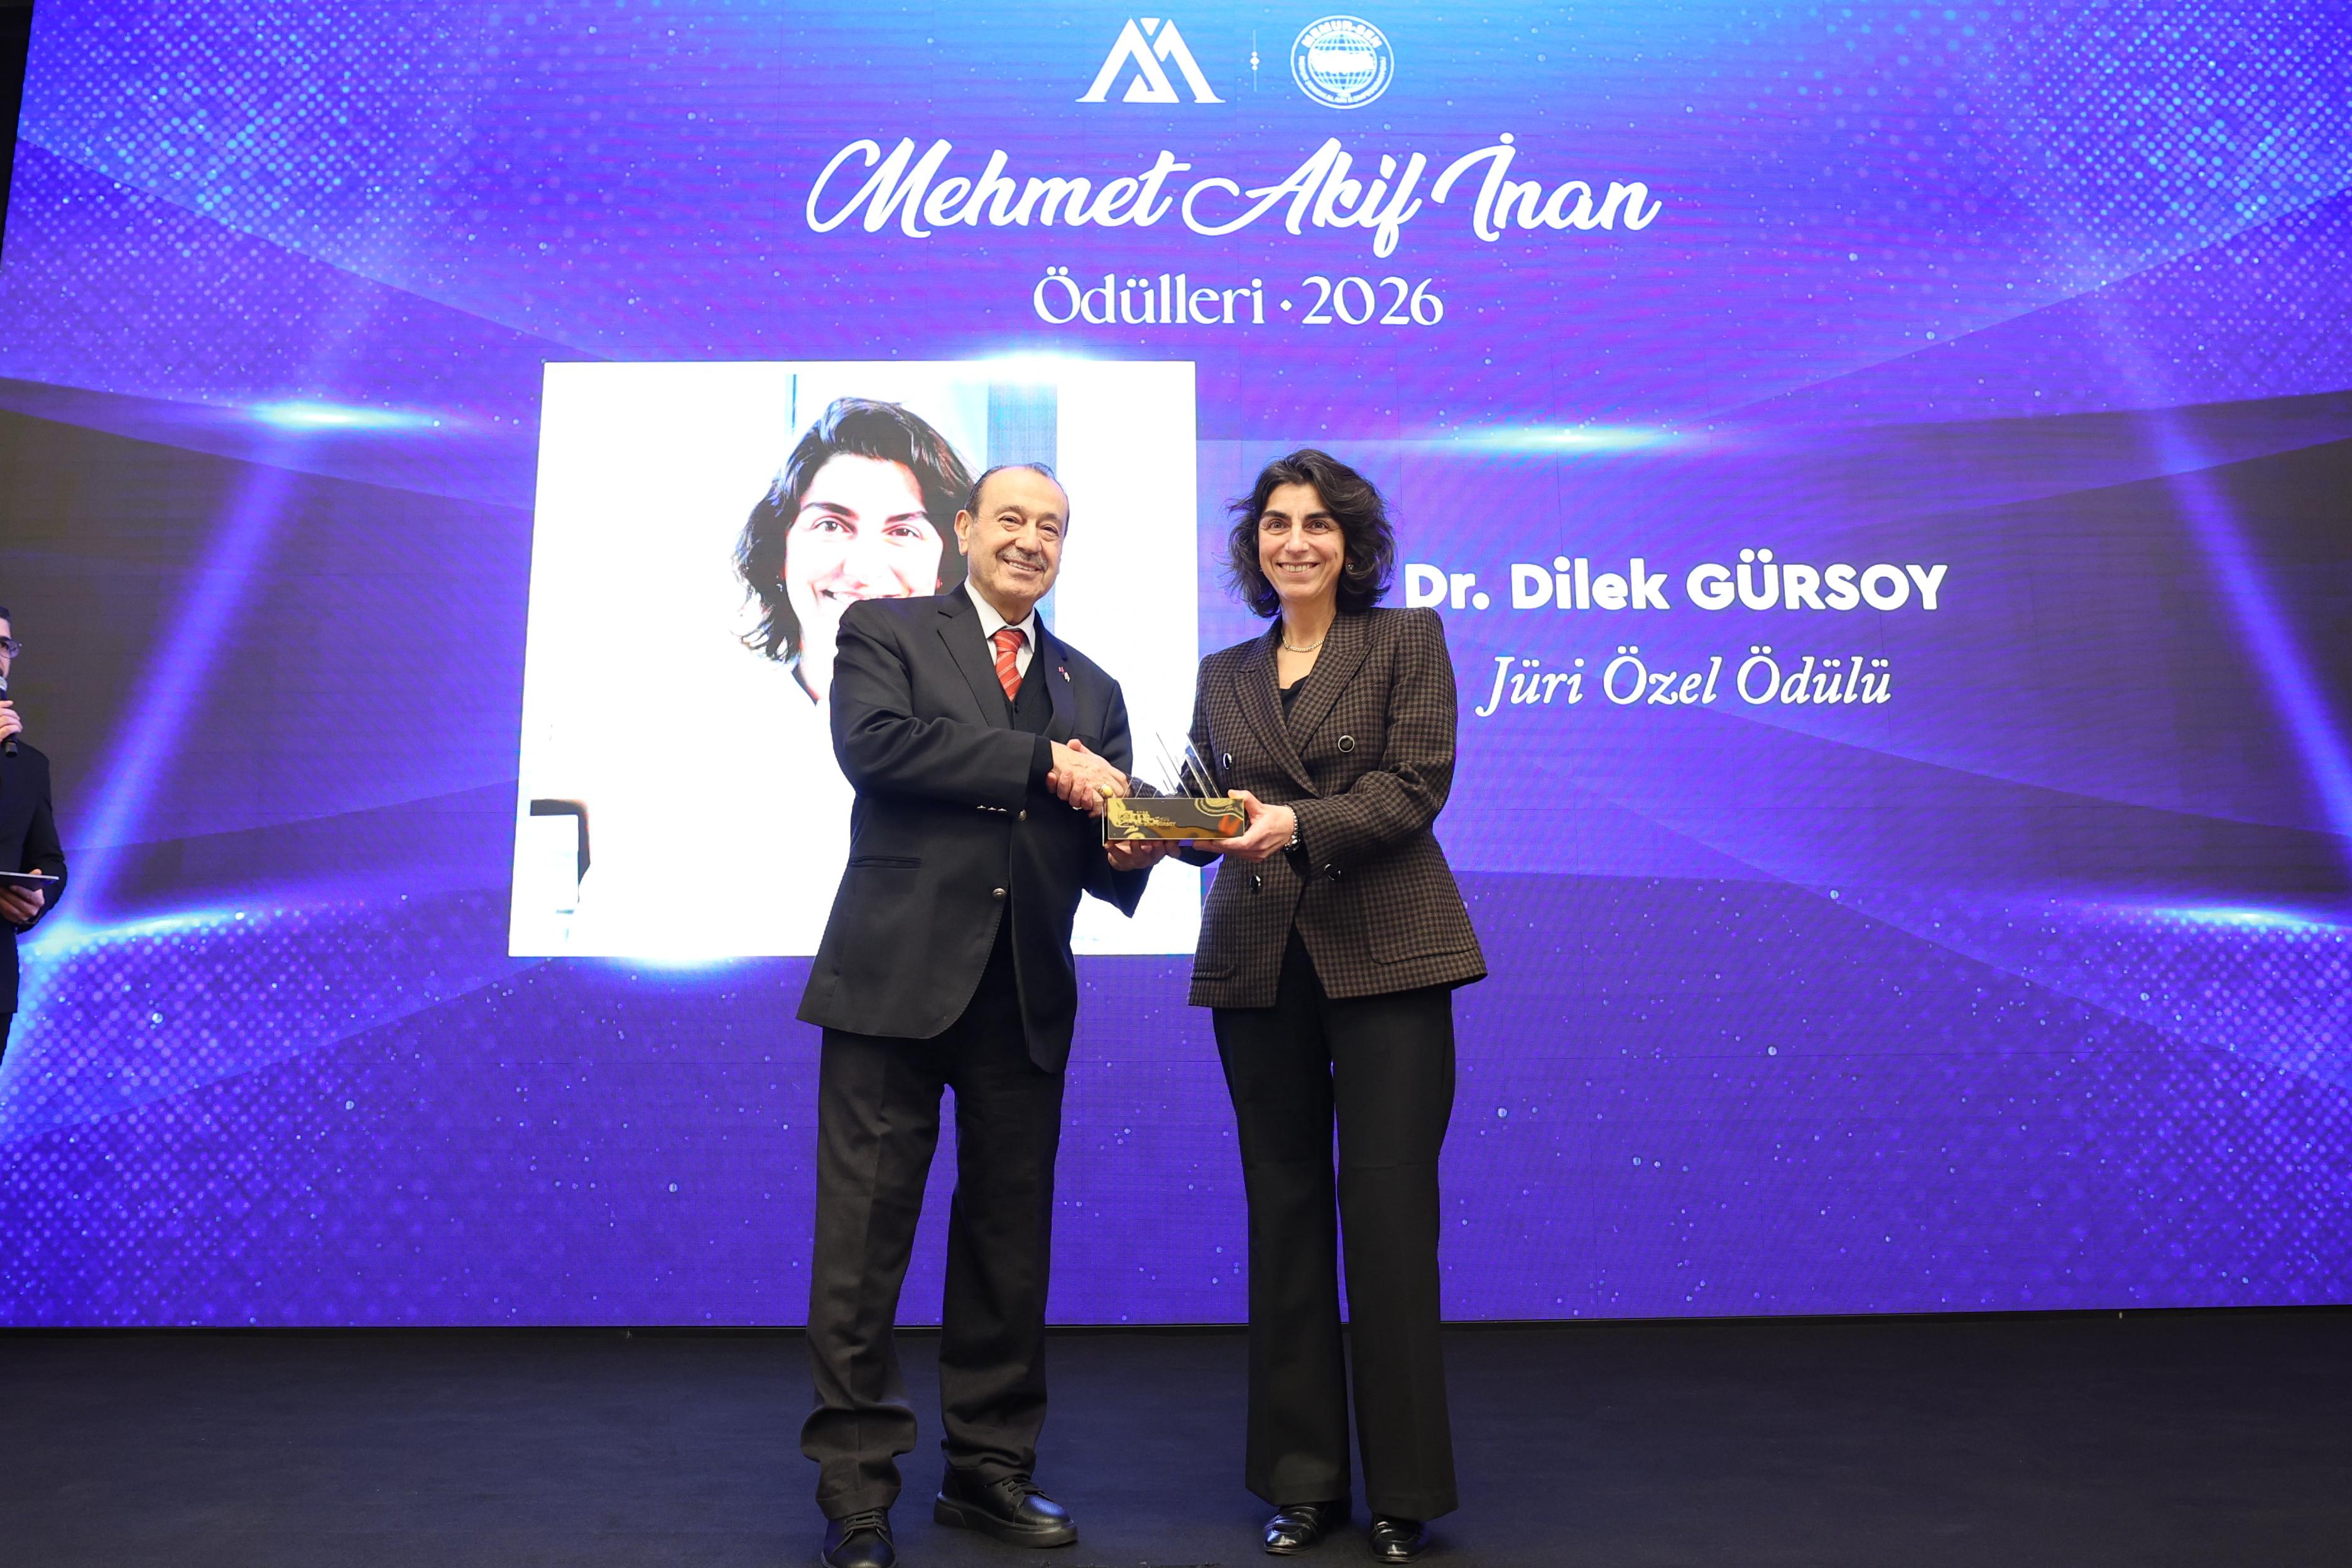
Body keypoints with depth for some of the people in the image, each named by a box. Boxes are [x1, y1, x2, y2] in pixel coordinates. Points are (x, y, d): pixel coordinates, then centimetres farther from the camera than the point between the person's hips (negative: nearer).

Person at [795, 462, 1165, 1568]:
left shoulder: (1091, 689, 19)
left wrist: (1125, 853, -9)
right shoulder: (883, 632, 7)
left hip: (1026, 995, 4)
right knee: (864, 1237, 1)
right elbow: (874, 743, -14)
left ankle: (989, 1472, 26)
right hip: (898, 976, -4)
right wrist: (1040, 760, -15)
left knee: (1009, 1238, 11)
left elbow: (1100, 851, 15)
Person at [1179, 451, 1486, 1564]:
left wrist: (1297, 824, -20)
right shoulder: (1223, 674, 17)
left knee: (1388, 1211, -2)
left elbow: (1415, 785, -6)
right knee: (1284, 1210, 7)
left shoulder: (1408, 639, 6)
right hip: (1258, 962, 4)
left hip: (1383, 954, -3)